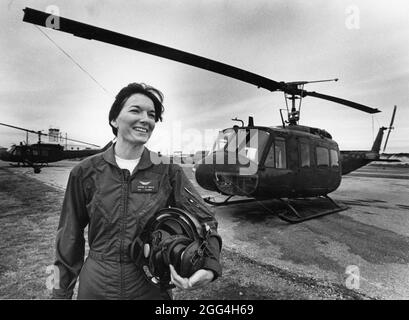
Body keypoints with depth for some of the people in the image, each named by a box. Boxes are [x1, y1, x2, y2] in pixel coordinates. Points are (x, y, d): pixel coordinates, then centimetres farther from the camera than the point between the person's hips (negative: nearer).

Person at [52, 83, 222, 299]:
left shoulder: (167, 171, -10)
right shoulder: (86, 172, -7)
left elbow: (204, 220, -12)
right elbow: (69, 237, 1)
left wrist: (209, 268, -29)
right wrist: (61, 293, 6)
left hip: (151, 289, 0)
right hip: (95, 288, 1)